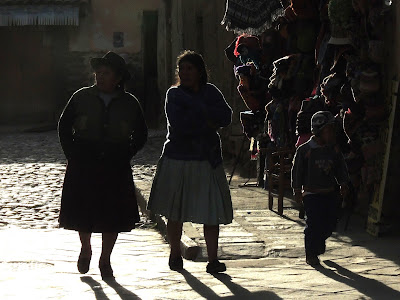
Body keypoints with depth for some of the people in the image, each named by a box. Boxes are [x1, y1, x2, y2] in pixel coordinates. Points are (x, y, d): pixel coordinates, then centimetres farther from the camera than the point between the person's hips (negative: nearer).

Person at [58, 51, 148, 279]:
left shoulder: (129, 104, 2)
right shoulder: (81, 98, 1)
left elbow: (141, 135, 14)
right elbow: (64, 127, 9)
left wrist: (124, 156, 4)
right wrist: (73, 155, 2)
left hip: (115, 170, 0)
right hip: (83, 168, 0)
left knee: (113, 217, 2)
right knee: (82, 212, 2)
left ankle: (105, 260, 18)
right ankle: (86, 249, 30)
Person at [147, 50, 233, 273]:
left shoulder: (211, 92, 9)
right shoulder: (174, 94, 0)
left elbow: (226, 116, -7)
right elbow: (179, 125, -16)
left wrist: (198, 111, -13)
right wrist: (208, 122, -11)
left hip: (208, 161, 2)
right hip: (178, 161, -1)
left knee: (212, 212, -5)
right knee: (176, 213, 8)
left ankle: (213, 258, -2)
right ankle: (175, 254, 25)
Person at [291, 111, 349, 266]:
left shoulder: (334, 150, 5)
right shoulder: (305, 150, -9)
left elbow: (341, 169, 15)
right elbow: (297, 171, -4)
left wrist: (343, 184, 5)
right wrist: (297, 190, -5)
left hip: (330, 193, 5)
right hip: (311, 193, -5)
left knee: (331, 222, 6)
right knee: (314, 224, -9)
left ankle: (319, 242, 35)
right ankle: (311, 254, 4)